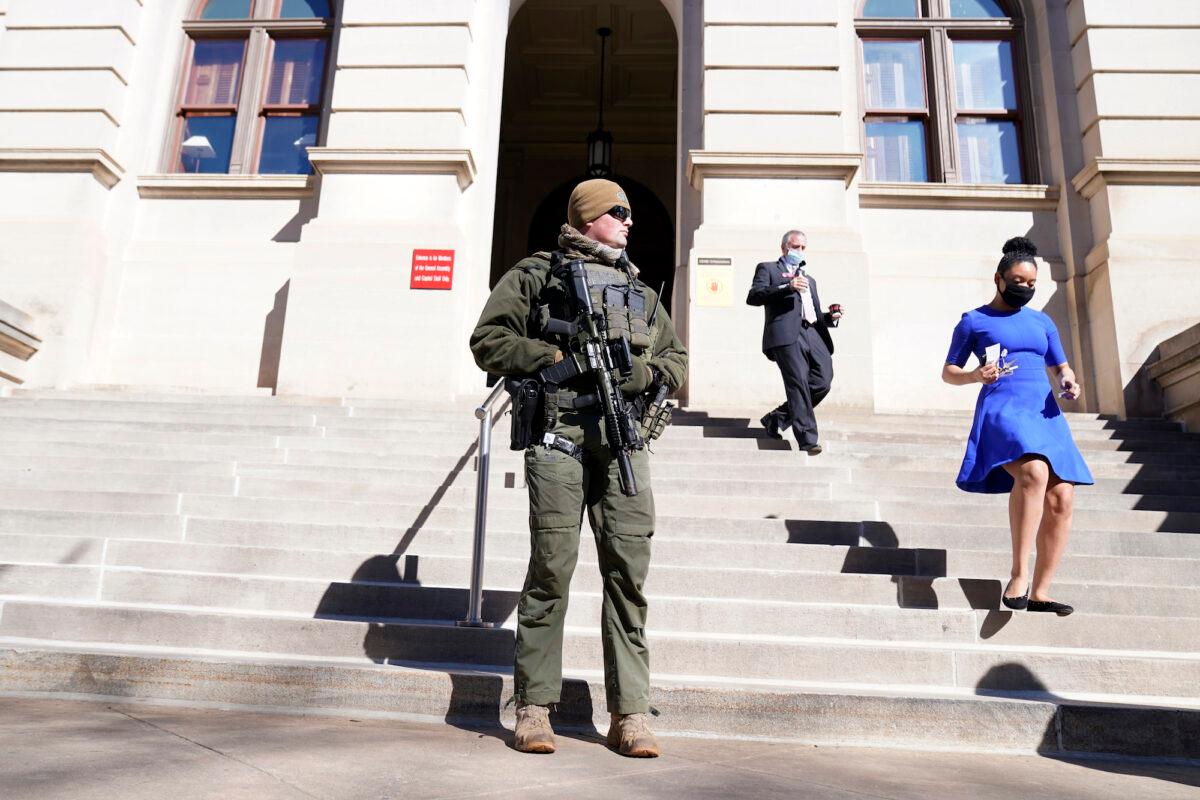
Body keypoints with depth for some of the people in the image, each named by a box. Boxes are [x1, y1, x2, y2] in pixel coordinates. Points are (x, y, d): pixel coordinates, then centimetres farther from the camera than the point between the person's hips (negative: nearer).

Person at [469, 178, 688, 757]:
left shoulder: (641, 289, 27)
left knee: (628, 570, 0)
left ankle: (629, 713, 7)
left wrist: (646, 371, 3)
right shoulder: (535, 274, 13)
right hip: (559, 431, -4)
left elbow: (675, 359, 25)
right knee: (551, 567, -3)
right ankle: (534, 706, 8)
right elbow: (488, 340, 5)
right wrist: (554, 356, -7)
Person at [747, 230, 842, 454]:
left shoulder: (810, 280, 37)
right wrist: (787, 287, -12)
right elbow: (753, 297, -1)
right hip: (787, 333, -6)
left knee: (822, 382, -9)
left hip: (813, 334, 6)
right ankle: (807, 439, -17)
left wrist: (830, 317, 10)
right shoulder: (767, 269, 17)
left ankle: (777, 418, 6)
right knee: (798, 384, -16)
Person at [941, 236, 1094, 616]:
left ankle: (1040, 592, 4)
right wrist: (977, 375, -12)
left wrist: (1069, 382, 3)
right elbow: (948, 372, 10)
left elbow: (1061, 367, 27)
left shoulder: (1042, 322, 22)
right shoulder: (974, 321, 9)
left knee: (1061, 498, -8)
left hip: (1045, 413, 6)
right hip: (1001, 409, -5)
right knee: (1034, 472, -33)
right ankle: (1018, 576, -27)